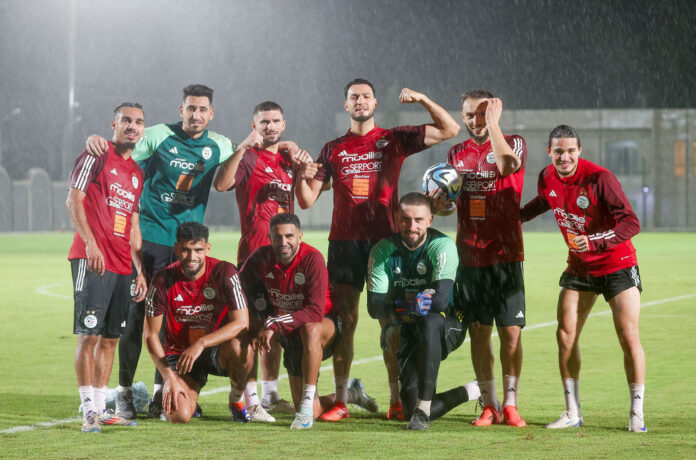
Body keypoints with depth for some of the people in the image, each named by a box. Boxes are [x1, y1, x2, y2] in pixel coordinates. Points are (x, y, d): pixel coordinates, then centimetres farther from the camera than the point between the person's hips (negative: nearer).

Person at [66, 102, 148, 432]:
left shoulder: (137, 173, 20)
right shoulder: (96, 156, -1)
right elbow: (73, 201, -8)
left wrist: (141, 271, 16)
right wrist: (90, 243, -19)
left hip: (122, 265, 7)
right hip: (92, 259, -7)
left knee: (110, 337, 8)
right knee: (88, 334, -9)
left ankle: (102, 408, 12)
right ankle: (89, 409, -9)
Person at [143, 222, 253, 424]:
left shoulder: (224, 273, -14)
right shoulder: (163, 280, -11)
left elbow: (242, 323, -21)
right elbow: (151, 335, -6)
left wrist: (201, 344, -33)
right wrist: (169, 377, -17)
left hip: (218, 349, 0)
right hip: (178, 352, 0)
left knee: (240, 347, -36)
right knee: (178, 416, -24)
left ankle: (236, 400, -4)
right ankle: (188, 398, 17)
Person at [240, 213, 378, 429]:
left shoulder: (312, 259, -25)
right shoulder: (261, 258, -12)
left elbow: (316, 312, -32)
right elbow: (243, 284, 9)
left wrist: (274, 324, -34)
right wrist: (264, 319, -3)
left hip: (327, 324, -5)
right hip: (291, 337, 5)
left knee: (310, 330, -43)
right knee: (313, 412, 0)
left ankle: (306, 406, -37)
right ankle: (352, 393, 33)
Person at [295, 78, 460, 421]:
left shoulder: (394, 140, 8)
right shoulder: (333, 149, 13)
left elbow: (449, 130, 2)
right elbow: (307, 200, 11)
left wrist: (422, 99, -9)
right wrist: (302, 177, -10)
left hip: (385, 240, -2)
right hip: (344, 241, 2)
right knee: (344, 321, -1)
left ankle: (396, 400, 2)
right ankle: (341, 401, 2)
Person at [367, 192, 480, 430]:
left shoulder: (443, 247, -14)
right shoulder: (383, 251, -4)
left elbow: (440, 301, -26)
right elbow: (374, 305, -13)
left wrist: (398, 305, -22)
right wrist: (415, 303, -30)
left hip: (448, 328, -4)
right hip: (408, 335, 4)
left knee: (430, 323, -41)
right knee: (411, 410, -8)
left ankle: (423, 409, -36)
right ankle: (469, 392, 22)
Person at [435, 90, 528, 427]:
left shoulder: (513, 143, 0)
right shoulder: (457, 153, 14)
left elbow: (507, 164, -25)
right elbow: (447, 205, 22)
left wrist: (493, 122, -18)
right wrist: (442, 201, -1)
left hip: (506, 257, -4)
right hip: (470, 258, 4)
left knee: (511, 332, -5)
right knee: (479, 333, 4)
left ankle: (510, 404, 4)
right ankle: (489, 406, 10)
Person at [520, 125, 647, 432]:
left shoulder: (599, 179, -23)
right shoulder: (547, 178, -5)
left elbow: (631, 223, -27)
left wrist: (595, 241, -38)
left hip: (617, 266, -5)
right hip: (579, 267, 5)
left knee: (629, 337, -10)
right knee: (566, 335, 0)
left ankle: (637, 415, -1)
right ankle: (572, 413, 10)